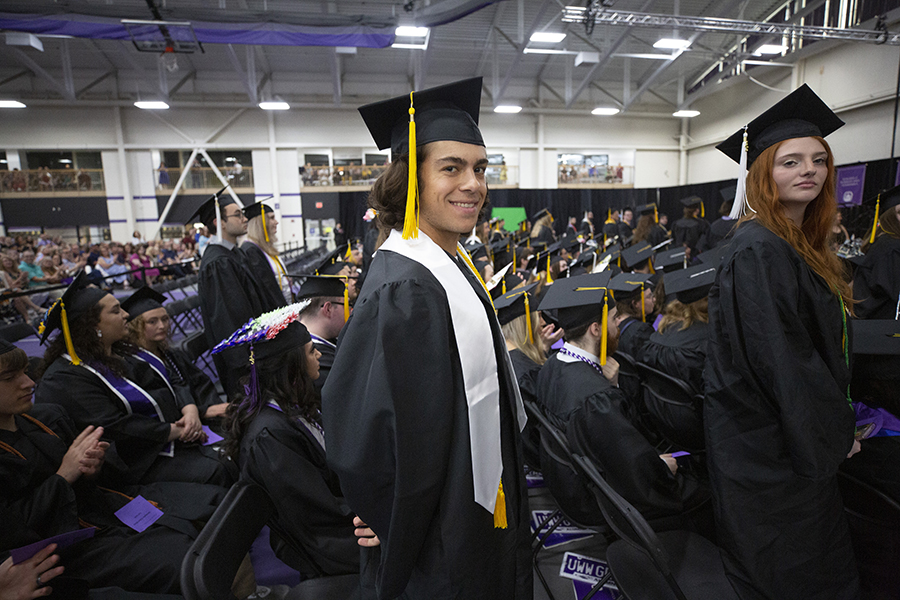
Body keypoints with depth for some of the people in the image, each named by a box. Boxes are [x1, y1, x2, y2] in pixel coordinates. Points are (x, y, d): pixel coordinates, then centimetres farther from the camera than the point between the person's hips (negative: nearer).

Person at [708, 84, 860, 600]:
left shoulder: (805, 246, 9)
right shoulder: (758, 251, -21)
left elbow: (827, 344, 16)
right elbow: (781, 358, -24)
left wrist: (835, 425, 11)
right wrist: (834, 436, -12)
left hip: (800, 436, 9)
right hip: (768, 443, -9)